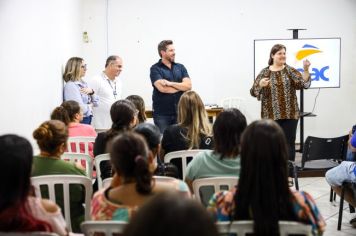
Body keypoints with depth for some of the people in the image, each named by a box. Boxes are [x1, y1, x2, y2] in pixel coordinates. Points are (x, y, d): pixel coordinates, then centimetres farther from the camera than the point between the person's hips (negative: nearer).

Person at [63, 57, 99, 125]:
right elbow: (81, 109, -23)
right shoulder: (71, 86, -14)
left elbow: (95, 102, 15)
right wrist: (90, 106, -2)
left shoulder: (83, 83, 12)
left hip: (88, 120, 8)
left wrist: (91, 91, -3)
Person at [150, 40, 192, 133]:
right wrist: (181, 86, -3)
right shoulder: (155, 69, -1)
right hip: (162, 114, -3)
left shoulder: (180, 67, 11)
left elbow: (188, 85, -2)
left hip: (180, 112, 3)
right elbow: (162, 88, -15)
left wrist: (170, 83, -13)